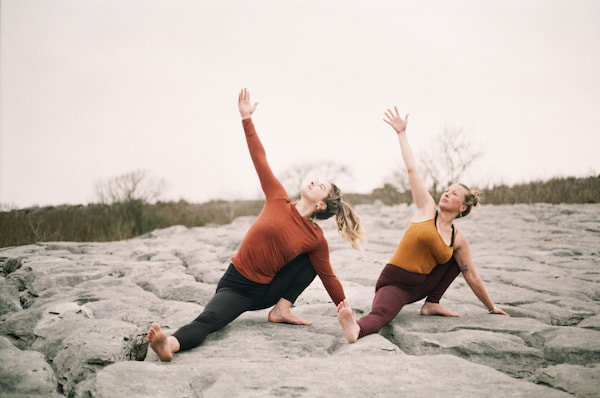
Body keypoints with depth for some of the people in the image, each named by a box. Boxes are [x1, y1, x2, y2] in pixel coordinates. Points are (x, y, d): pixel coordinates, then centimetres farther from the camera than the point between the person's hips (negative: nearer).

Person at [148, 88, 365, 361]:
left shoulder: (316, 240, -4)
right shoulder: (279, 200, -5)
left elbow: (328, 279, 6)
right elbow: (260, 160, -5)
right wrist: (247, 119, -6)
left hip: (267, 291, 2)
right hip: (235, 285, -2)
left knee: (311, 259, -7)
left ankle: (282, 309, -8)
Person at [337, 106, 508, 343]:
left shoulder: (458, 240, 5)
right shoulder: (427, 210, -3)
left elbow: (472, 276, 12)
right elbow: (412, 170, -4)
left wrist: (491, 307, 15)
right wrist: (402, 133, -3)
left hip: (422, 285, 6)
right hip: (393, 284, -5)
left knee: (457, 258, 7)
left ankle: (432, 304, 0)